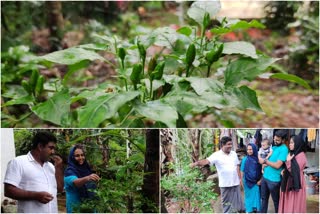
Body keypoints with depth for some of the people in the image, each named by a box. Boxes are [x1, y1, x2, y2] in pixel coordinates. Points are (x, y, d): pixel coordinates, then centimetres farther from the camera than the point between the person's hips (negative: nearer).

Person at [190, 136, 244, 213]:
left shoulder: (234, 154, 7)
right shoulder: (217, 155, -10)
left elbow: (237, 167, 12)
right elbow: (207, 161, -24)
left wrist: (240, 178, 7)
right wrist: (196, 163, -42)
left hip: (235, 183, 4)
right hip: (225, 184, -4)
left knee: (238, 201, 11)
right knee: (226, 204, 6)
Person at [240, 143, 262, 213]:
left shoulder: (258, 159, -5)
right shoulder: (245, 159, -6)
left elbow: (261, 171, 0)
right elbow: (242, 171, 0)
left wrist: (260, 180, -4)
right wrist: (242, 181, 0)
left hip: (256, 181, 0)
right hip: (247, 181, 0)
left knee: (256, 196, 4)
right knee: (249, 196, 9)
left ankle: (256, 209, 15)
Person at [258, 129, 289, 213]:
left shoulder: (284, 149, -16)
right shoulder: (273, 147, 11)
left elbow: (277, 165, -22)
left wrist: (265, 161, -17)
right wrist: (262, 159, 1)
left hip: (274, 180, -8)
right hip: (265, 177, 8)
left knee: (276, 201, 8)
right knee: (264, 198, 14)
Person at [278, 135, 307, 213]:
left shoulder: (301, 156, -15)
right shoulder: (292, 154, 11)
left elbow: (295, 171, -20)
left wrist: (288, 161, -24)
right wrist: (284, 170, 3)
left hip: (295, 183, -8)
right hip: (289, 181, 8)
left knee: (294, 205, -2)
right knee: (288, 204, 12)